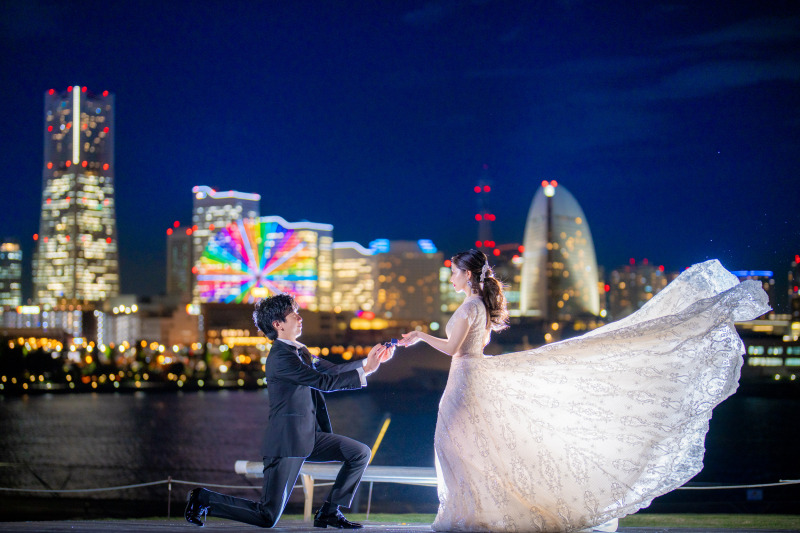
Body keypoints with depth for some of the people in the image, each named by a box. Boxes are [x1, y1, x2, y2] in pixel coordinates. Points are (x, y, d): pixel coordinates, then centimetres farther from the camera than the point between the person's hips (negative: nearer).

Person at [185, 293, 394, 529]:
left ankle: (329, 512, 8)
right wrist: (365, 371, -18)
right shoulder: (281, 356, -17)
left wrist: (368, 360, 4)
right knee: (267, 517, -6)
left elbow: (333, 370, 15)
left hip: (309, 436, 9)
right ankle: (204, 500, 11)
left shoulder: (299, 351, 15)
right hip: (287, 441, -9)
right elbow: (324, 382, -21)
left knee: (361, 453, 0)